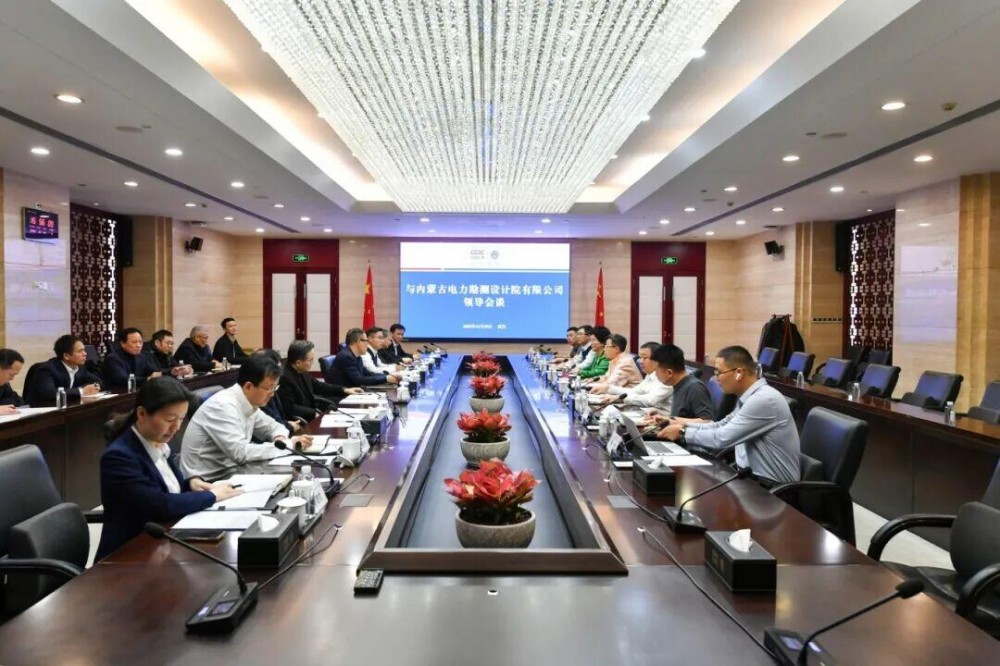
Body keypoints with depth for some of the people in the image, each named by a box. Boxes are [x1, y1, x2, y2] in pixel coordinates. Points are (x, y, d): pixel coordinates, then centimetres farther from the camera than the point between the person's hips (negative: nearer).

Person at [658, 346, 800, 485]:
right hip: (752, 474, 8)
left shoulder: (764, 400, -23)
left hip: (770, 485, -8)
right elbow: (721, 427, 13)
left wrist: (683, 432, -11)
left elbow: (721, 438, -24)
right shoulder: (748, 397, 7)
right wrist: (685, 424, 2)